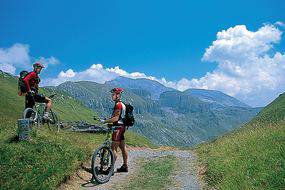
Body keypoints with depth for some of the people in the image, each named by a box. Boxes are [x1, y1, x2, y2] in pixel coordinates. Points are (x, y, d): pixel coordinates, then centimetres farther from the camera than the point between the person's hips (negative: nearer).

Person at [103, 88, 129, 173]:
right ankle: (125, 166, 20)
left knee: (114, 148, -7)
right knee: (123, 147, 13)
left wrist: (105, 121, -18)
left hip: (118, 128, -10)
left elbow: (116, 118, -22)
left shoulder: (118, 104, -15)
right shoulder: (122, 104, 16)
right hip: (122, 127, 10)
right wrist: (109, 122, 20)